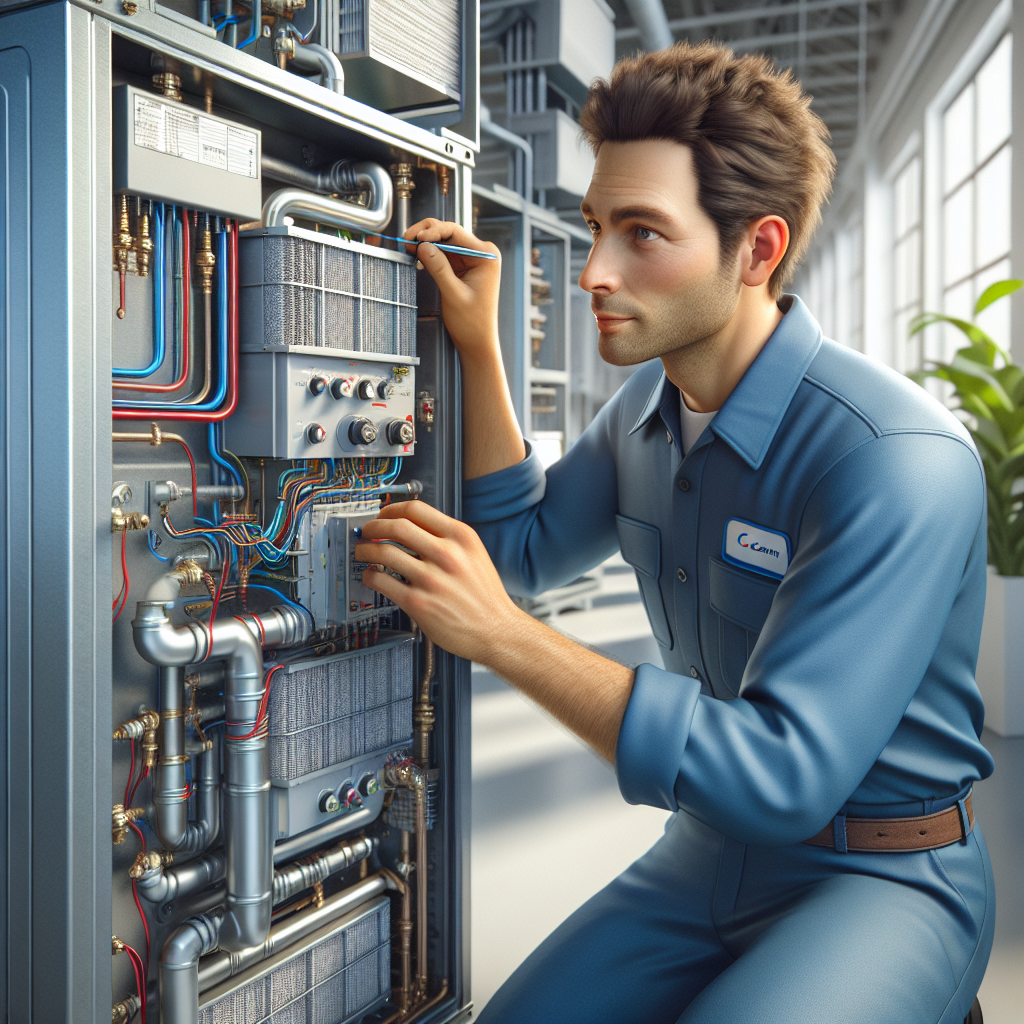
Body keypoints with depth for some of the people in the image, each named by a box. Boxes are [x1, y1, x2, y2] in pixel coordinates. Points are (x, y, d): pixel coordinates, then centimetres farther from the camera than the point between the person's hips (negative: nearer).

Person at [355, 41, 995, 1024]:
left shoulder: (900, 461, -27)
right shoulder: (647, 404, -1)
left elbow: (784, 776, -31)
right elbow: (525, 546, 12)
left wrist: (502, 635, -30)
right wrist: (477, 343, 1)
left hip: (884, 877, -5)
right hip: (710, 849, 6)